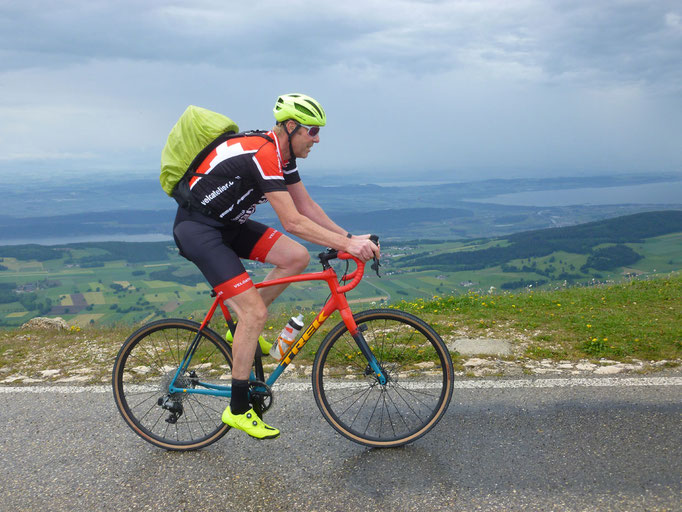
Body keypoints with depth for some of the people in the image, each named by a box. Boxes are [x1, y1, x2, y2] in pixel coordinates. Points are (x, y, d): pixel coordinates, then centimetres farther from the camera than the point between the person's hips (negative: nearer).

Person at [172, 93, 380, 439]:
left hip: (227, 223, 9)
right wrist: (346, 245, -26)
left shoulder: (283, 154, 6)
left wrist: (350, 237, -2)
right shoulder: (263, 155, -24)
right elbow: (293, 222, -28)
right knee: (255, 313, -15)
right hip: (197, 228, -9)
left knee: (297, 257, -5)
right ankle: (238, 410, -1)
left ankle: (244, 328, 11)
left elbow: (307, 207, 8)